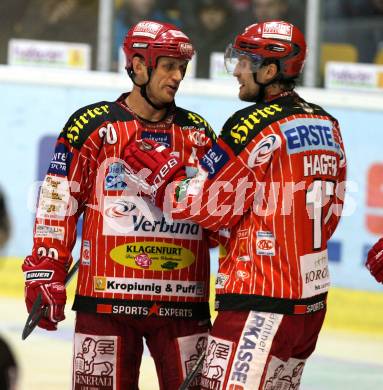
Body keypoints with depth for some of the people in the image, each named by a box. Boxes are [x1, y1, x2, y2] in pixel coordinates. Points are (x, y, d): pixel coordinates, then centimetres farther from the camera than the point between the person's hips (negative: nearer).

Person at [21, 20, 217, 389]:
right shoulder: (91, 126, 2)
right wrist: (44, 272, -5)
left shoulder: (198, 131, 13)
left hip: (183, 300, 3)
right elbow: (56, 204, 1)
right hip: (107, 299, -3)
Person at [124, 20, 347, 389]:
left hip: (263, 302, -9)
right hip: (313, 297, 9)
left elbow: (207, 204, -10)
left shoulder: (257, 124, -13)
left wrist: (157, 169, 1)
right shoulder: (328, 126, 13)